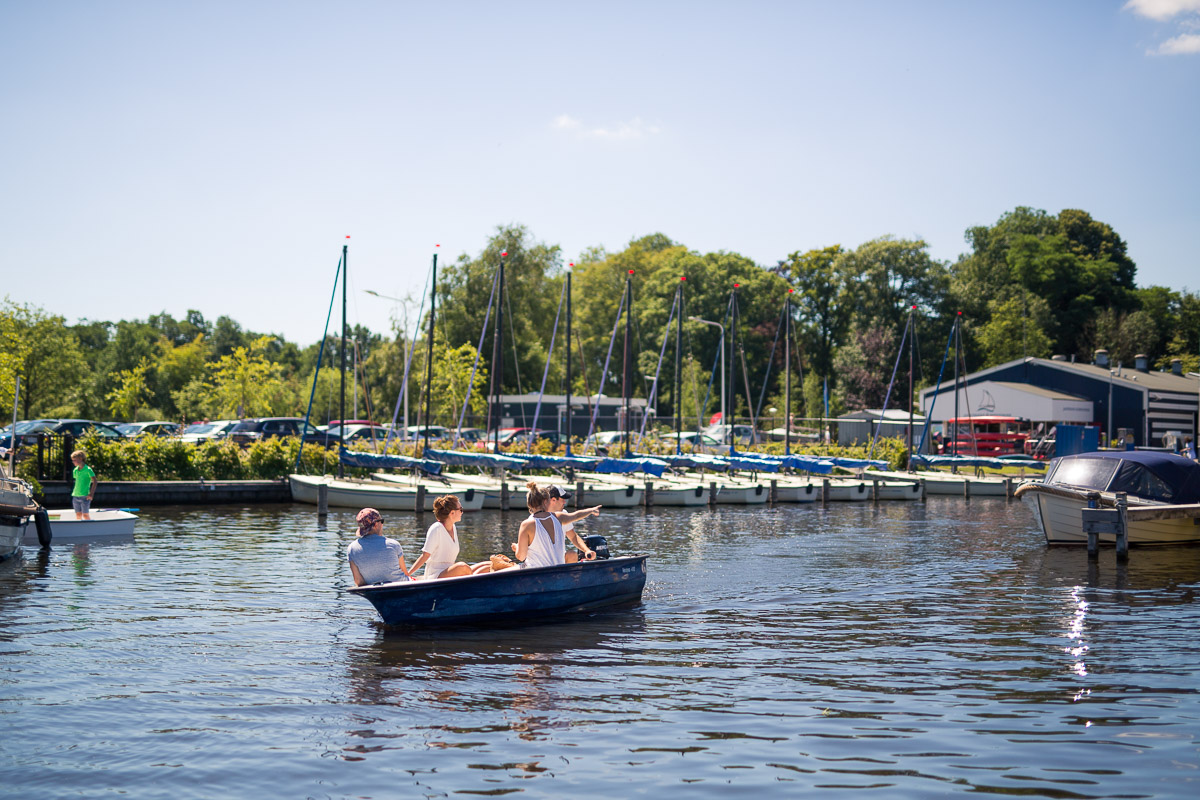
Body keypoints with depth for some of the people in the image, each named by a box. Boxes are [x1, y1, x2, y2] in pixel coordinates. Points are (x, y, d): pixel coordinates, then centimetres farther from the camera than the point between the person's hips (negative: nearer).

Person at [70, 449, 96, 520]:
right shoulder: (75, 470, 11)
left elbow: (95, 482, -9)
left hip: (84, 496, -6)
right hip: (75, 496, 6)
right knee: (78, 515, 7)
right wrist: (74, 492, 13)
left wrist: (91, 494, -14)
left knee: (85, 515, -4)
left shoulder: (88, 470, -8)